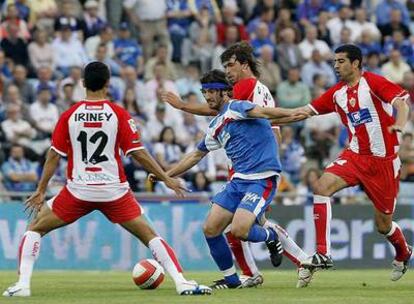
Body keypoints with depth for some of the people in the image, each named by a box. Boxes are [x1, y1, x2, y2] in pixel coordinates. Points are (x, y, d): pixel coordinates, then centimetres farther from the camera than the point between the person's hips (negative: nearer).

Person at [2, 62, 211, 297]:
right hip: (114, 190, 0)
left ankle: (23, 284, 2)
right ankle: (182, 282, -6)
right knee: (149, 235, 6)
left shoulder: (69, 115, -1)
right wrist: (167, 179, 4)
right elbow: (138, 153, -5)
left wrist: (41, 190, 11)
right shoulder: (119, 114, -4)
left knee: (35, 228, 15)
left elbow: (54, 156, 2)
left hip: (78, 190, 0)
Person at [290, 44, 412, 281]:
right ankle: (323, 254, -21)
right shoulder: (338, 93, 7)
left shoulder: (373, 82, -11)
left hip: (384, 159, -5)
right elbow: (307, 110, 9)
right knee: (322, 187, -20)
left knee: (383, 224, 3)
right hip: (355, 155, 5)